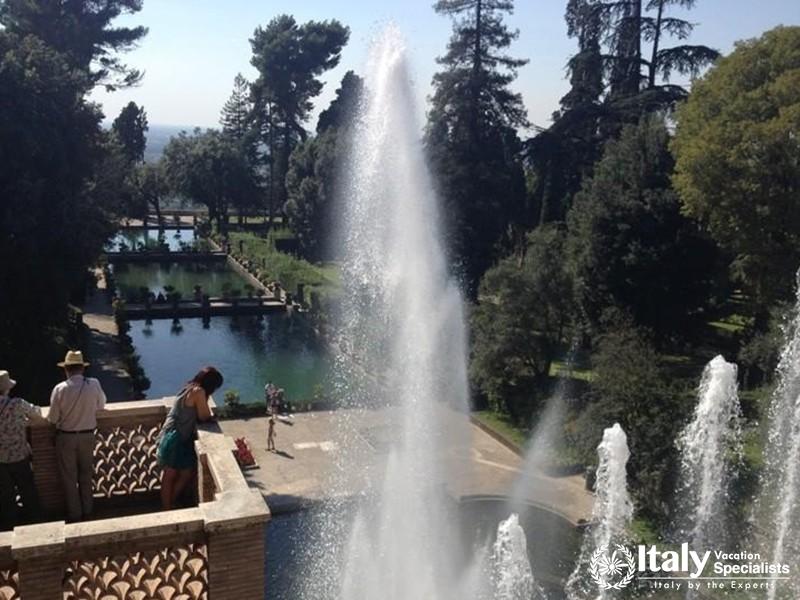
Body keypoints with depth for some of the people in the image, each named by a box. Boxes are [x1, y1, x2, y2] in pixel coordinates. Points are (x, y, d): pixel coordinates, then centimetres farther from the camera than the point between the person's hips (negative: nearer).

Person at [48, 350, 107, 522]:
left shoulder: (60, 389, -18)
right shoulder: (94, 384, -13)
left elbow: (52, 418, -10)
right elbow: (101, 405, 5)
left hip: (66, 437, -2)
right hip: (87, 435, 2)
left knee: (69, 477, 13)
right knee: (86, 474, 19)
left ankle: (74, 514, 22)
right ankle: (87, 510, 29)